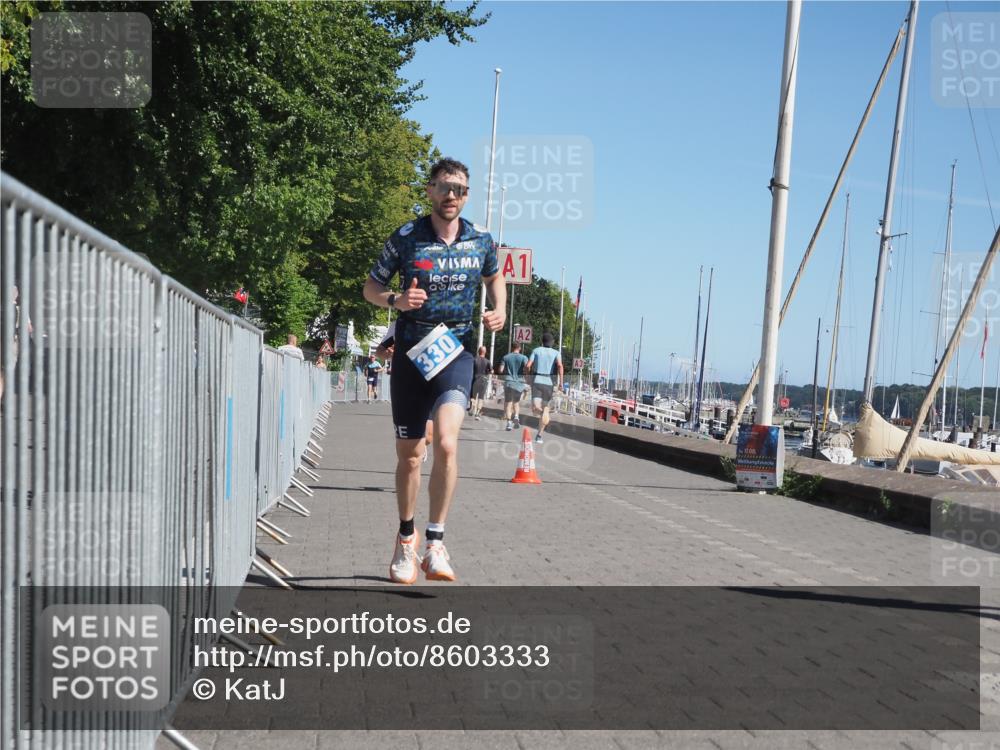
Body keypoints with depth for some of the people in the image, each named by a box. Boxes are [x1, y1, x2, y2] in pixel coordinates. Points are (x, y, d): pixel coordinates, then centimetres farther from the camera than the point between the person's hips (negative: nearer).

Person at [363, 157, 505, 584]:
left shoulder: (482, 241, 3)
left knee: (446, 443, -22)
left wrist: (499, 310, 4)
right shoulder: (406, 238, -3)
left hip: (456, 352, 0)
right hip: (411, 353, 0)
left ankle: (435, 542, -12)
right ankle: (406, 539, 28)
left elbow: (494, 277, 24)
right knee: (408, 454, 8)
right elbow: (371, 287, 5)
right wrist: (395, 300, -16)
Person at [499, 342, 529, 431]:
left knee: (508, 403, 5)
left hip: (508, 382, 0)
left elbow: (501, 370, 0)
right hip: (519, 382, 0)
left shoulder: (505, 358, 6)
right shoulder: (523, 358, 1)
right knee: (516, 402, 18)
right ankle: (516, 416, -7)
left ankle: (509, 422, -7)